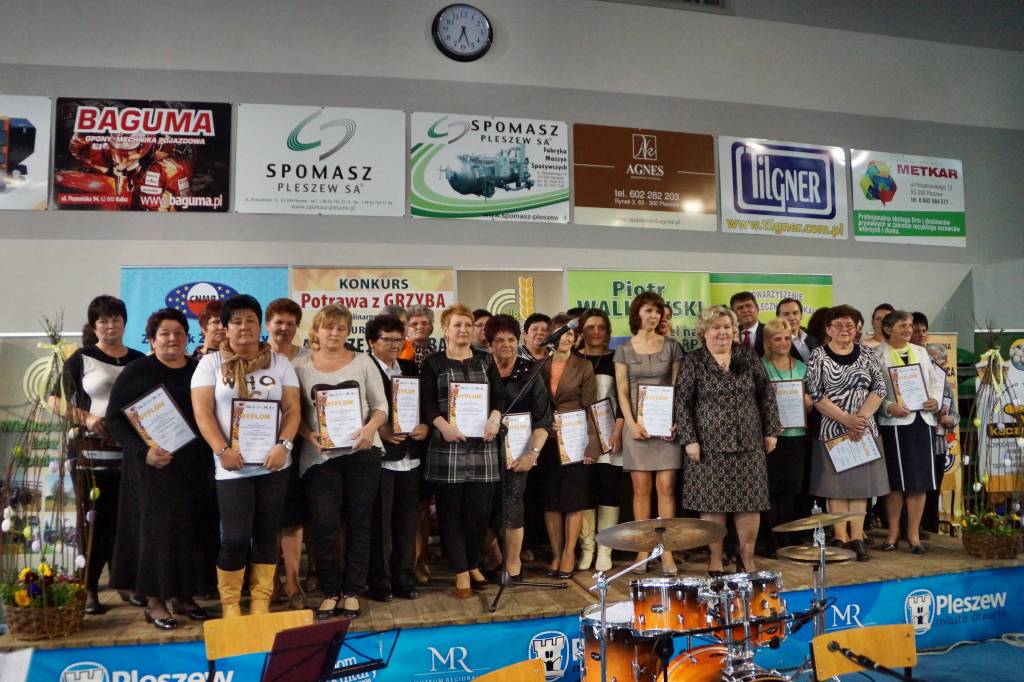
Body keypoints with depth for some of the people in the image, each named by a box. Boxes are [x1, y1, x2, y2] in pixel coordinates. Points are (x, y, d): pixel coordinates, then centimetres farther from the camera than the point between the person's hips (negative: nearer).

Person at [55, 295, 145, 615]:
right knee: (94, 519, 0)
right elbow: (57, 402, 1)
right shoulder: (80, 359, 4)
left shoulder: (140, 361, 12)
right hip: (92, 451, -3)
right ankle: (89, 588, 11)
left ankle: (126, 582, 20)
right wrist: (87, 418, -14)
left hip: (132, 452, 3)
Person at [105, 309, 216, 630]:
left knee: (191, 528, 7)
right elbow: (114, 417, -4)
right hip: (155, 466, -4)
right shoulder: (138, 371, -2)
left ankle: (184, 595, 21)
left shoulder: (199, 370, 10)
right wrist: (143, 450, -16)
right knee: (157, 528, 0)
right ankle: (155, 601, 11)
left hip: (195, 465, 4)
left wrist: (213, 453, 0)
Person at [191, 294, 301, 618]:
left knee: (267, 535, 8)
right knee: (235, 537, -4)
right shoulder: (211, 363, 4)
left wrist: (283, 445, -12)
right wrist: (222, 450, -14)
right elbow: (202, 412, -3)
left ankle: (261, 602, 19)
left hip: (273, 464, 2)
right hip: (233, 466, -2)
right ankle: (229, 602, 15)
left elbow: (292, 409, 3)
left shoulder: (279, 362, 8)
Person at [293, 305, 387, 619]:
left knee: (359, 522, 6)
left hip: (361, 452, 1)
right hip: (320, 455, 0)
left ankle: (352, 591, 19)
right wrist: (309, 435, -14)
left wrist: (370, 428, -15)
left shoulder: (363, 361, 5)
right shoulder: (301, 366, 4)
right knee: (324, 525, -4)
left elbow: (381, 405, 3)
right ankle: (330, 591, 15)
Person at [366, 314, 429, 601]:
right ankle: (379, 581, 15)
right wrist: (380, 430, -20)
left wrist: (426, 427, -3)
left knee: (406, 520, 11)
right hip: (380, 456, -5)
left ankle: (404, 578, 23)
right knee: (380, 521, 2)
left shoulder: (411, 369, 14)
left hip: (410, 456, 5)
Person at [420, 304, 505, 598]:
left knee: (480, 510, 3)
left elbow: (499, 396, 8)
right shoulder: (433, 363, 6)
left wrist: (495, 418, -12)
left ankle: (474, 565, 23)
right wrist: (443, 425, -19)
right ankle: (461, 572, 11)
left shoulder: (486, 362, 14)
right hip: (447, 447, -2)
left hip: (483, 446, 2)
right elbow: (426, 402, -3)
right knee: (451, 511, 1)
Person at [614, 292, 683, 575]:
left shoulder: (671, 347, 7)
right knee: (641, 488, 2)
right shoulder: (624, 350, 6)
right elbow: (622, 392, 4)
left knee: (666, 487, -2)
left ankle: (667, 551, 5)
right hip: (637, 425, 0)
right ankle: (643, 549, 10)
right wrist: (631, 424, -9)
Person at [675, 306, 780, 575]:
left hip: (749, 444, 3)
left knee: (751, 503, 4)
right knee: (712, 503, 1)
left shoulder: (748, 356, 8)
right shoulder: (694, 362, 0)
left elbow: (766, 394, 10)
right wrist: (689, 439, -9)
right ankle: (715, 561, 14)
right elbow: (682, 402, -3)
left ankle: (748, 559, 19)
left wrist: (771, 431, 5)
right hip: (710, 445, -2)